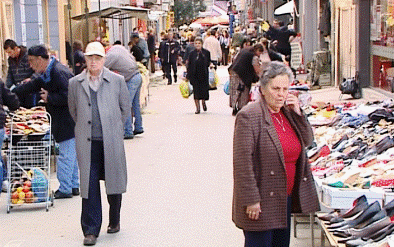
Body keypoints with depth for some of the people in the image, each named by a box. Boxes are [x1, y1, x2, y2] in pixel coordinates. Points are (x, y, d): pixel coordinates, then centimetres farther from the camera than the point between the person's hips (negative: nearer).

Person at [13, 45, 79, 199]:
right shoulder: (47, 74, 14)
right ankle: (74, 186, 24)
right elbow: (32, 87, 22)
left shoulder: (58, 72, -19)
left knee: (66, 156, -4)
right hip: (69, 122, 10)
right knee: (72, 155, 16)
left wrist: (49, 98, -14)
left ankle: (65, 189, 3)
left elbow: (67, 96, -26)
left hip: (68, 122, -10)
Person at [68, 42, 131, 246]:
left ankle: (114, 221, 31)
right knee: (89, 185, -2)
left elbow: (125, 108, 12)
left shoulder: (117, 81, 3)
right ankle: (90, 230, 4)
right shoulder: (75, 83, 6)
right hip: (87, 142, 0)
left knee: (114, 181, 9)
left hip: (111, 141, 0)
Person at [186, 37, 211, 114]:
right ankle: (197, 108, 8)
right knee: (196, 91, 0)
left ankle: (203, 102, 34)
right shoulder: (192, 53, 2)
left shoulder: (206, 53, 2)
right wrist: (188, 76, 3)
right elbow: (189, 65, 4)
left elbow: (208, 63, 11)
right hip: (195, 75, 0)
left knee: (204, 90, 1)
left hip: (204, 75, 0)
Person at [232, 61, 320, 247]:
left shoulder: (287, 113, 9)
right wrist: (251, 200, -20)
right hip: (261, 202, -8)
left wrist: (298, 113, -1)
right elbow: (243, 163, -18)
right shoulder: (249, 116, -15)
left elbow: (307, 141, 15)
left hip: (286, 197, 8)